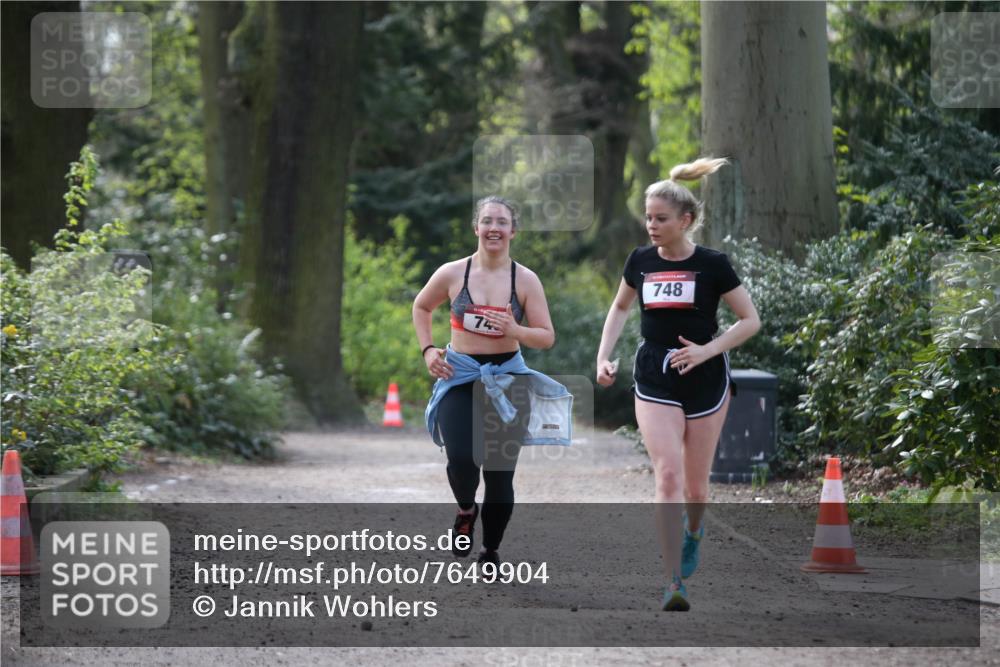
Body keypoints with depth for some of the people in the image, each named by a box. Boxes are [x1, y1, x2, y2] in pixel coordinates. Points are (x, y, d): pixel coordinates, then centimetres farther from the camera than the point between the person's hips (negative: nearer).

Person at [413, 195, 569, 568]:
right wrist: (427, 349, 4)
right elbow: (421, 306, 16)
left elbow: (547, 338, -2)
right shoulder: (452, 274, -3)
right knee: (461, 459, -20)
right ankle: (466, 512, 14)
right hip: (459, 377, -1)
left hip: (507, 379, 1)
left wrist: (515, 331, -21)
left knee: (500, 473, 4)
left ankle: (491, 552, 22)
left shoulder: (525, 280, -4)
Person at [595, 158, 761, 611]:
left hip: (705, 382, -1)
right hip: (654, 382, 1)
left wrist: (707, 350, -14)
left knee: (695, 486, 8)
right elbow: (620, 307, 21)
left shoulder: (711, 265, -7)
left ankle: (693, 532, 45)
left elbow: (750, 320, -2)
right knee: (667, 475, -16)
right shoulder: (640, 261, 3)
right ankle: (673, 582, -17)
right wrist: (604, 356, 9)